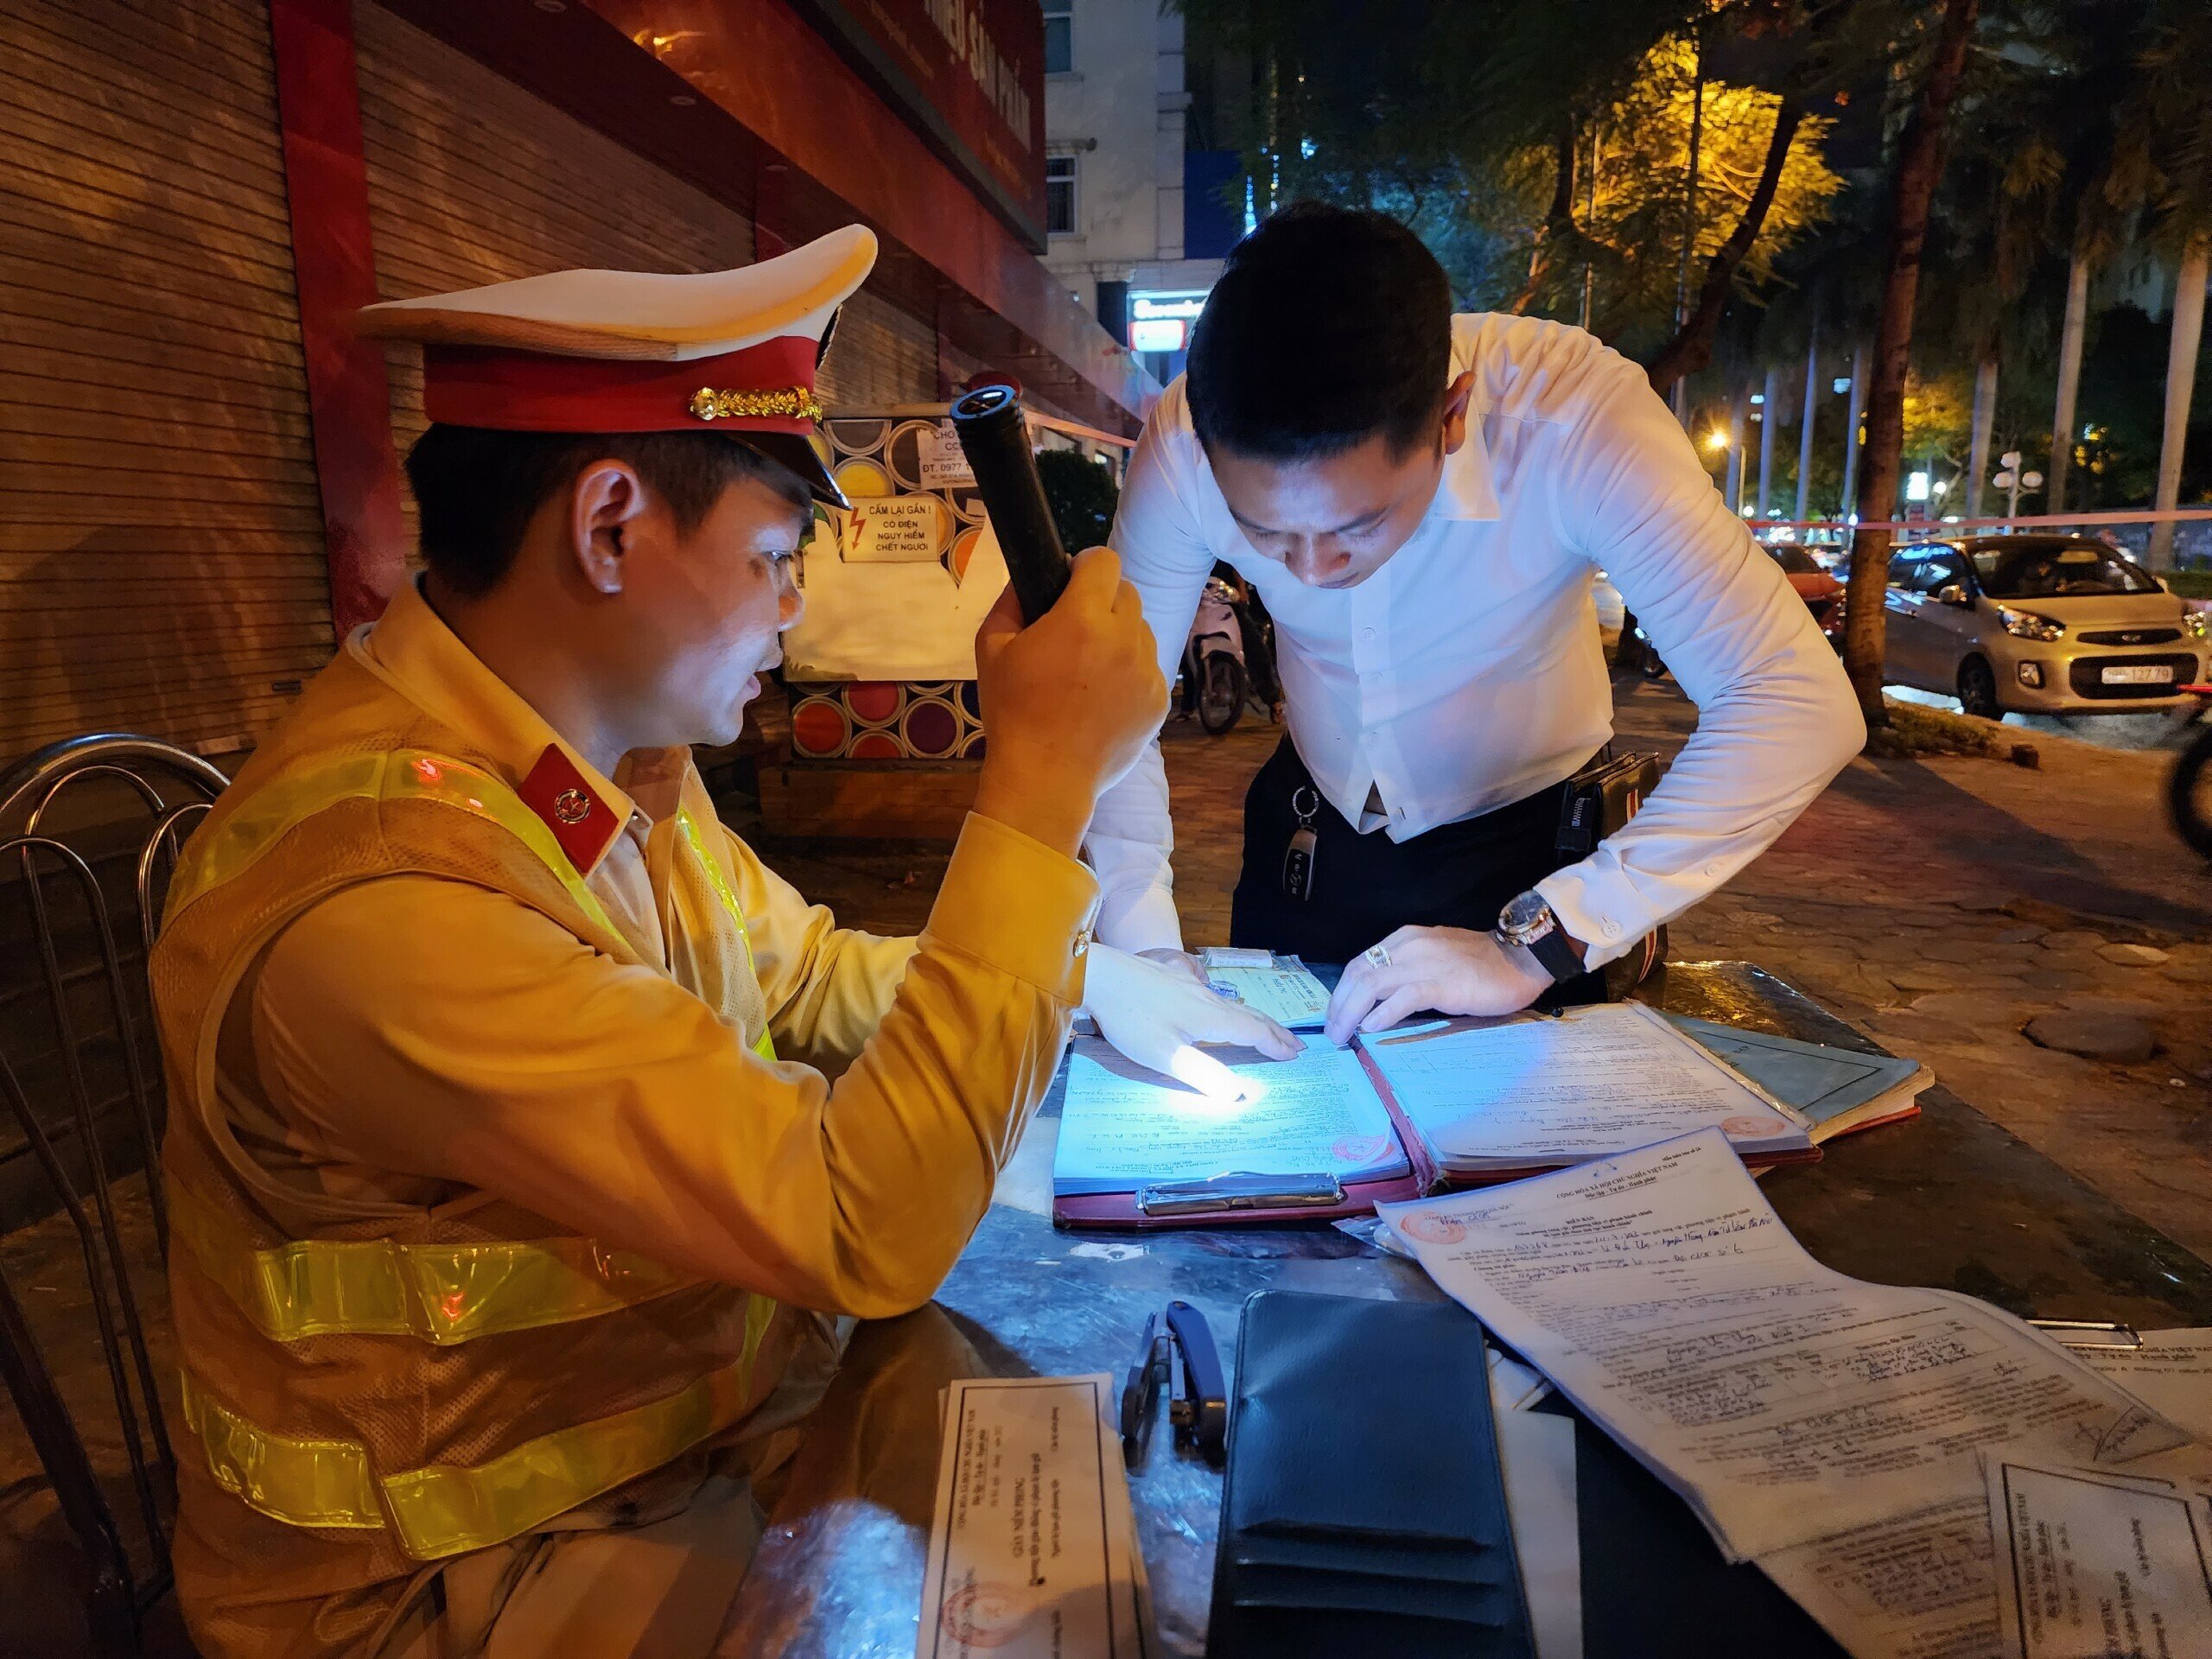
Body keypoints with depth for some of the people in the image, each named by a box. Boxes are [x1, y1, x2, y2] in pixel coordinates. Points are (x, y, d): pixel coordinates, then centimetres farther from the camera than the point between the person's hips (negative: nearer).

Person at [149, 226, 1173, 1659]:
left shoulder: (621, 761, -5)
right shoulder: (373, 888, -34)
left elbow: (809, 976, 9)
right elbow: (864, 1228, -35)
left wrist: (1096, 976, -1)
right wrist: (1043, 776, -32)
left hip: (708, 1399, 7)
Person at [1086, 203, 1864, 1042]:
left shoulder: (1567, 412, -33)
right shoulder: (1186, 445, -26)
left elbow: (1801, 702, -35)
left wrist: (1534, 947, -41)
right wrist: (1145, 955, -32)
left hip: (1532, 846, -2)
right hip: (1309, 835, 3)